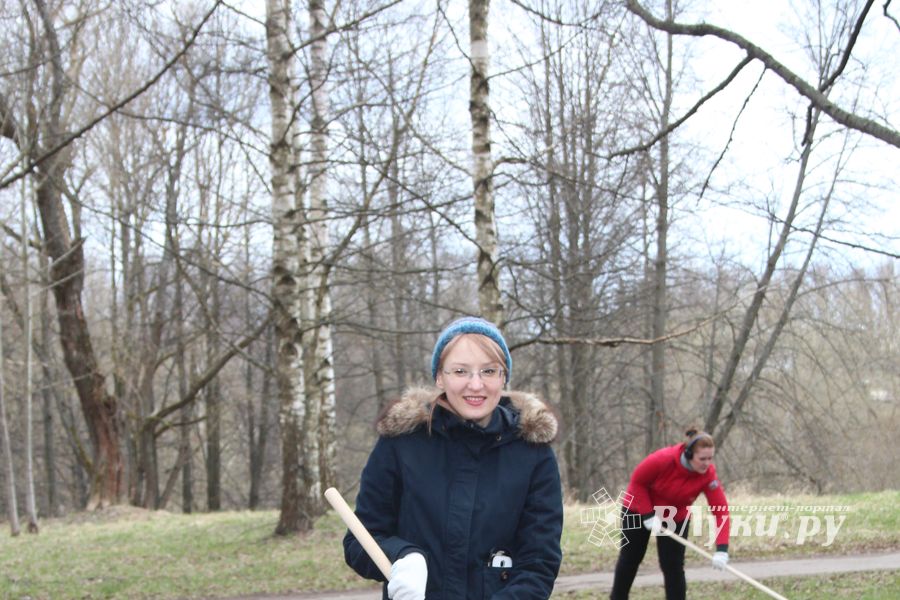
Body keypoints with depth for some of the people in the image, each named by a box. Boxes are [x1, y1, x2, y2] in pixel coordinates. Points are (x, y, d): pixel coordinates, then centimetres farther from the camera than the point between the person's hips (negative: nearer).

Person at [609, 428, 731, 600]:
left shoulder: (708, 475, -30)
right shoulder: (663, 459, -36)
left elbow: (721, 510, -33)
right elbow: (637, 482, -21)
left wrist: (722, 549, -43)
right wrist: (648, 515, -25)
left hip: (675, 517, 1)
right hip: (639, 509, -1)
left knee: (674, 566, -7)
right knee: (629, 560, 13)